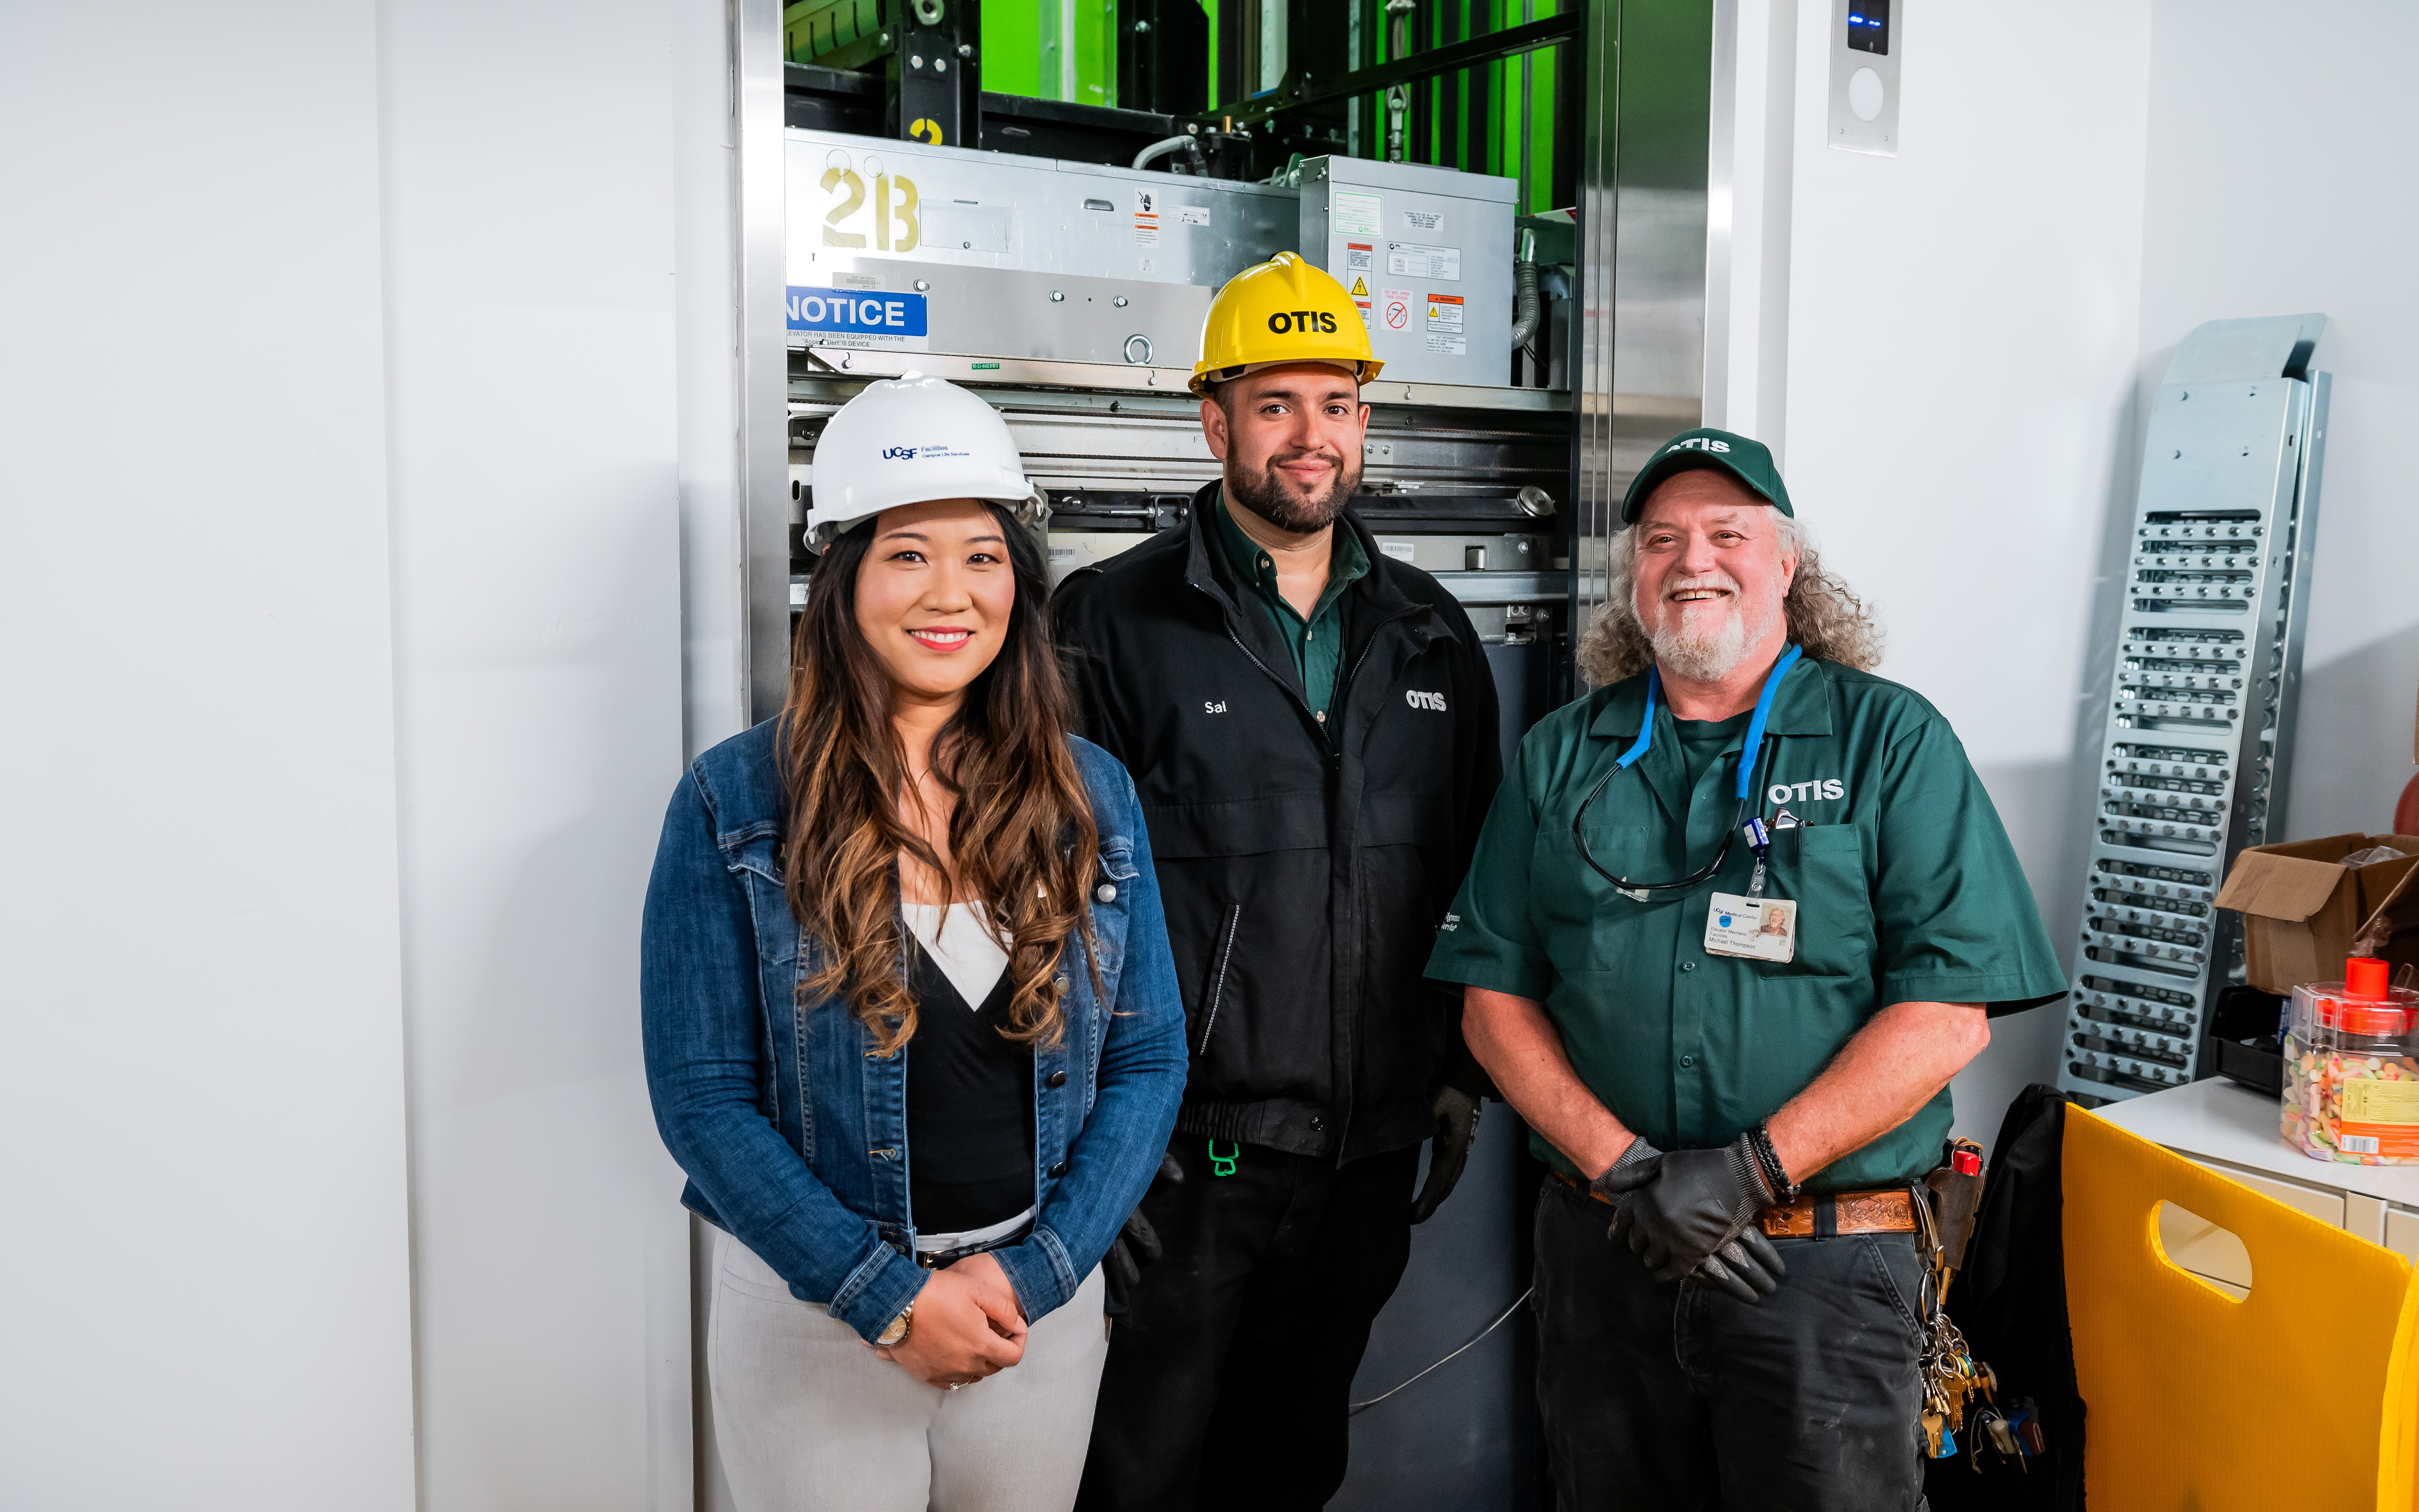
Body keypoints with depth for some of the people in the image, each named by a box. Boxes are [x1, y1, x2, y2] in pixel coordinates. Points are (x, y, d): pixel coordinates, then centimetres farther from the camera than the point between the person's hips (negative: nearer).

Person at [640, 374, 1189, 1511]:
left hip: (1042, 1301, 3)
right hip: (813, 1310, -2)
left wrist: (1033, 1272, -11)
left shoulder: (1092, 798, -1)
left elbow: (1147, 1064, 0)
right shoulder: (735, 804, -9)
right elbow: (704, 1098, -10)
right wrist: (890, 1295, -15)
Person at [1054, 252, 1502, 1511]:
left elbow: (1474, 874, 14)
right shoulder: (1117, 623, -5)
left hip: (1373, 1152, 5)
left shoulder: (1430, 637, 9)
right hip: (1186, 1153, -4)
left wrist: (1462, 1076, 11)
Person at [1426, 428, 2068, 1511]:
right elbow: (1494, 998, 4)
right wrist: (1624, 1168, -11)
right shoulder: (1561, 757, 7)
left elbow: (1947, 1014, -8)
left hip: (1823, 1264, -2)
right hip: (1600, 1253, 3)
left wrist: (1750, 1173, -16)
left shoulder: (1892, 741, -1)